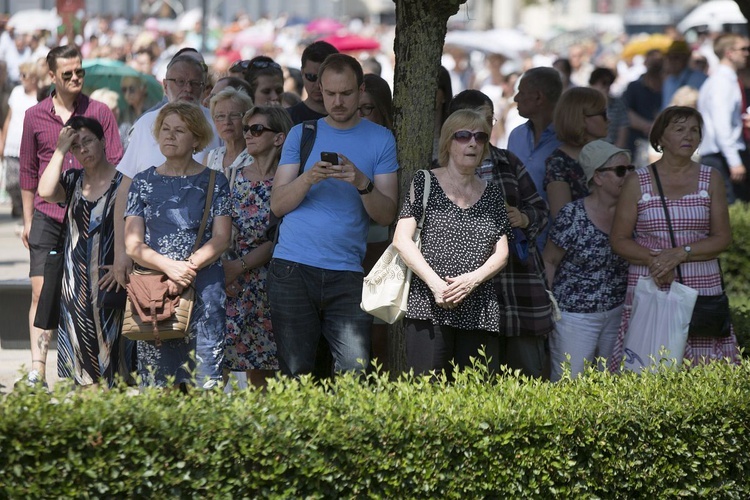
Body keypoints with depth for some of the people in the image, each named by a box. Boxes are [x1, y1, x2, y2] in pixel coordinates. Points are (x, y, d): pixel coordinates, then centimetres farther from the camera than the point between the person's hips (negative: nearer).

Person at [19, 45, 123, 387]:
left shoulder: (100, 114, 3)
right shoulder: (35, 116, 6)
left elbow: (116, 167, 3)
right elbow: (28, 171, 13)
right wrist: (27, 221, 12)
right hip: (48, 215, 0)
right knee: (41, 292, -8)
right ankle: (37, 371, -12)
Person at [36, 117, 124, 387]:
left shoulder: (124, 181, -3)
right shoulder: (73, 181, 12)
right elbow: (45, 192, -9)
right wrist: (60, 149, -5)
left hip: (109, 282, -5)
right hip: (76, 283, 5)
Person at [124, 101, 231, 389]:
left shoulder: (214, 182, 9)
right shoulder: (143, 182, 12)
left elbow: (221, 238, 2)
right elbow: (133, 244, 4)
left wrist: (189, 267, -14)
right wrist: (169, 266, -14)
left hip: (203, 290, -1)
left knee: (204, 381, -9)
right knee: (155, 384, -3)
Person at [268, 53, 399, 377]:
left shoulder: (380, 139, 8)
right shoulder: (302, 134, 11)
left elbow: (387, 215, 2)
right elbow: (278, 204, 5)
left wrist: (363, 184, -16)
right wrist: (309, 178, -13)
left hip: (346, 273, 0)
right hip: (293, 267, 0)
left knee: (355, 371, -11)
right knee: (295, 371, -2)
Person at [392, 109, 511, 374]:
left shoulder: (492, 193, 17)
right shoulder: (426, 183, 6)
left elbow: (501, 253, 13)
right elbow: (401, 239, -2)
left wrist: (473, 278, -8)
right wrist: (435, 283, -13)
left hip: (480, 312, 4)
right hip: (429, 309, -4)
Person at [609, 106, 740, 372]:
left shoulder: (711, 179, 8)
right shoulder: (637, 183, 5)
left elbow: (722, 238, 3)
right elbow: (619, 240, 4)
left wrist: (680, 254, -12)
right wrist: (651, 259, -15)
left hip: (702, 288, 1)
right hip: (648, 288, -1)